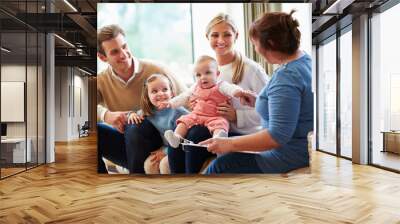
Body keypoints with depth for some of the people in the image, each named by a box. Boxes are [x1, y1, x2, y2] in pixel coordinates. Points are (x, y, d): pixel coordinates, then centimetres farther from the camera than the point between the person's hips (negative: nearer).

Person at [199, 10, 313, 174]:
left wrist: (230, 144, -25)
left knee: (219, 166, -6)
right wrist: (258, 101, 10)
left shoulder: (286, 76, -27)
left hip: (290, 157, -10)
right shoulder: (304, 58, 5)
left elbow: (278, 135, -30)